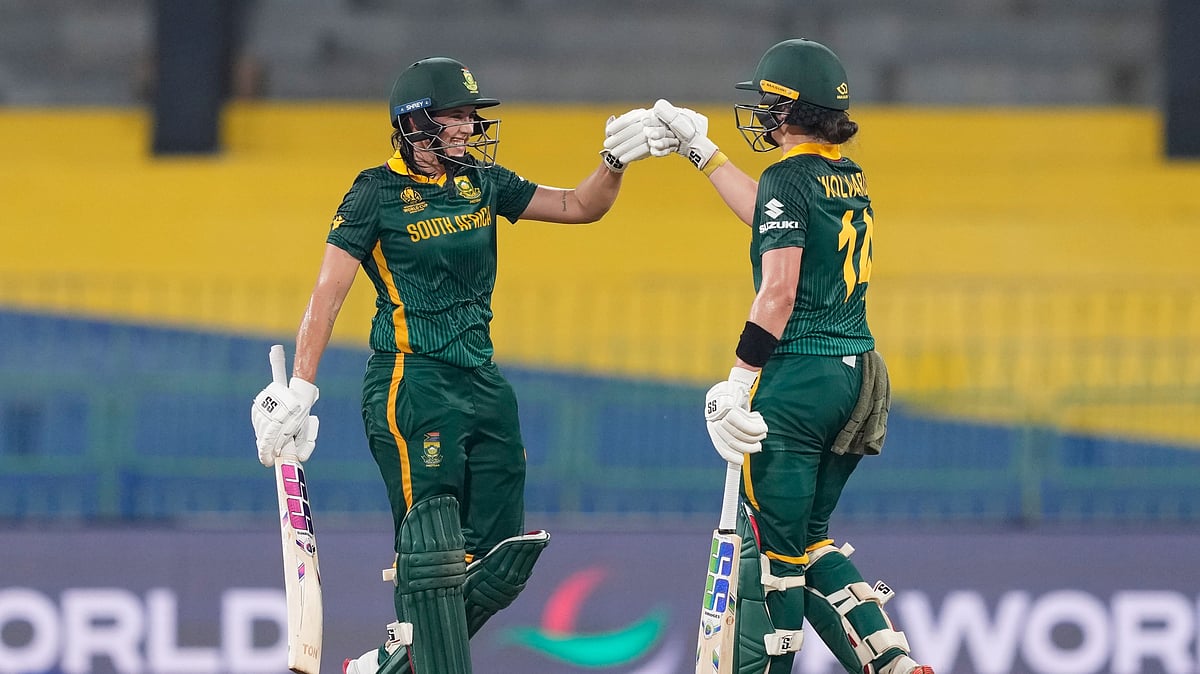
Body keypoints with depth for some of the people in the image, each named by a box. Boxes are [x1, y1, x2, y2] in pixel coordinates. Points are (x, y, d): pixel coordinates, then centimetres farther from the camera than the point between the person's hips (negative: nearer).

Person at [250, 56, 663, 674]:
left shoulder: (482, 182, 12)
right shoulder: (378, 193, -5)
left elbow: (580, 206, 14)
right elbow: (328, 292, -8)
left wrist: (615, 161, -6)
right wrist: (299, 388, -15)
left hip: (481, 384, 7)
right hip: (410, 385, -7)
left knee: (499, 555, 4)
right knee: (432, 549, -12)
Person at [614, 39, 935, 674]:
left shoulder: (790, 177, -12)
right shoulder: (849, 177, 14)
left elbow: (780, 291, -20)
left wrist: (740, 379, -17)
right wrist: (700, 150, 36)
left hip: (797, 381, -9)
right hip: (855, 375, 9)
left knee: (772, 542, -1)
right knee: (807, 535, 18)